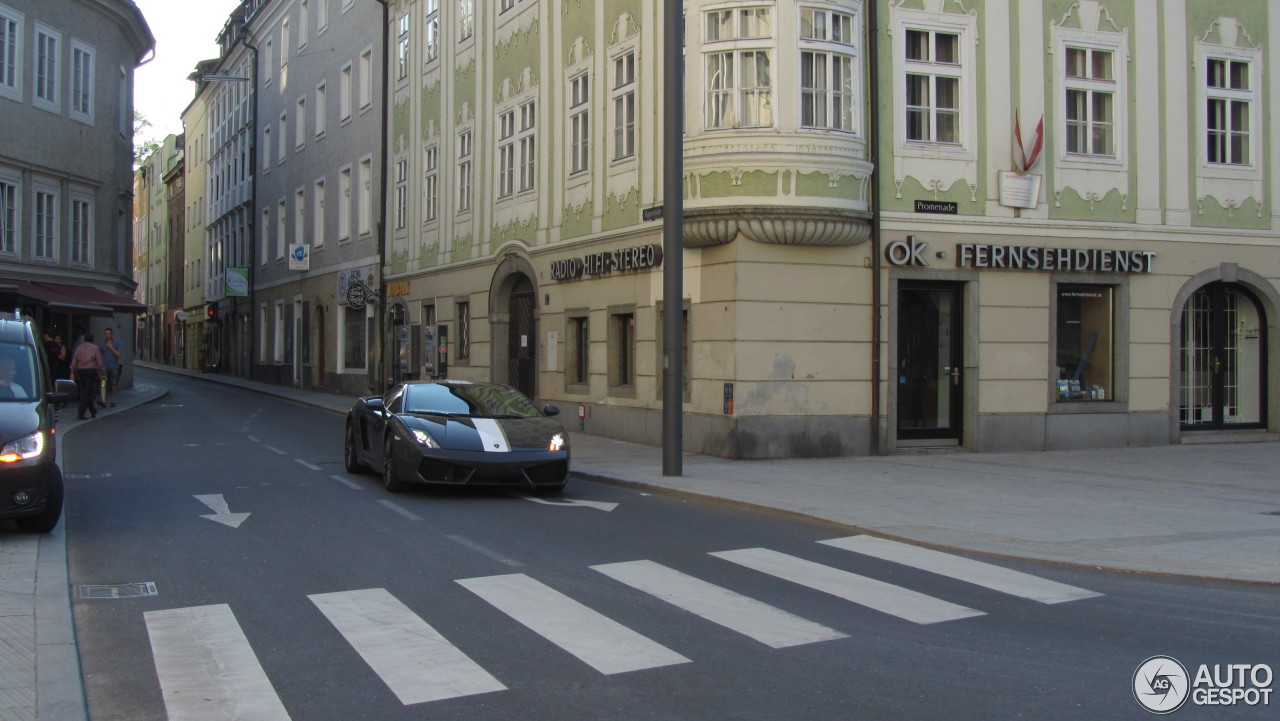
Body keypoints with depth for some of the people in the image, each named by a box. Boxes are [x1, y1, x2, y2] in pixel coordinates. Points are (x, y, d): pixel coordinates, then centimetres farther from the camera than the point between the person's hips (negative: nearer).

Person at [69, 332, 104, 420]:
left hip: (80, 371, 4)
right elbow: (99, 363, -5)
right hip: (91, 371, -4)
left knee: (85, 392, 16)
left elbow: (74, 362, 3)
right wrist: (99, 373, 3)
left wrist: (72, 373, 4)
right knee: (88, 393, -3)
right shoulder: (95, 348, 0)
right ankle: (80, 412, -13)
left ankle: (93, 411, 26)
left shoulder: (79, 348, 9)